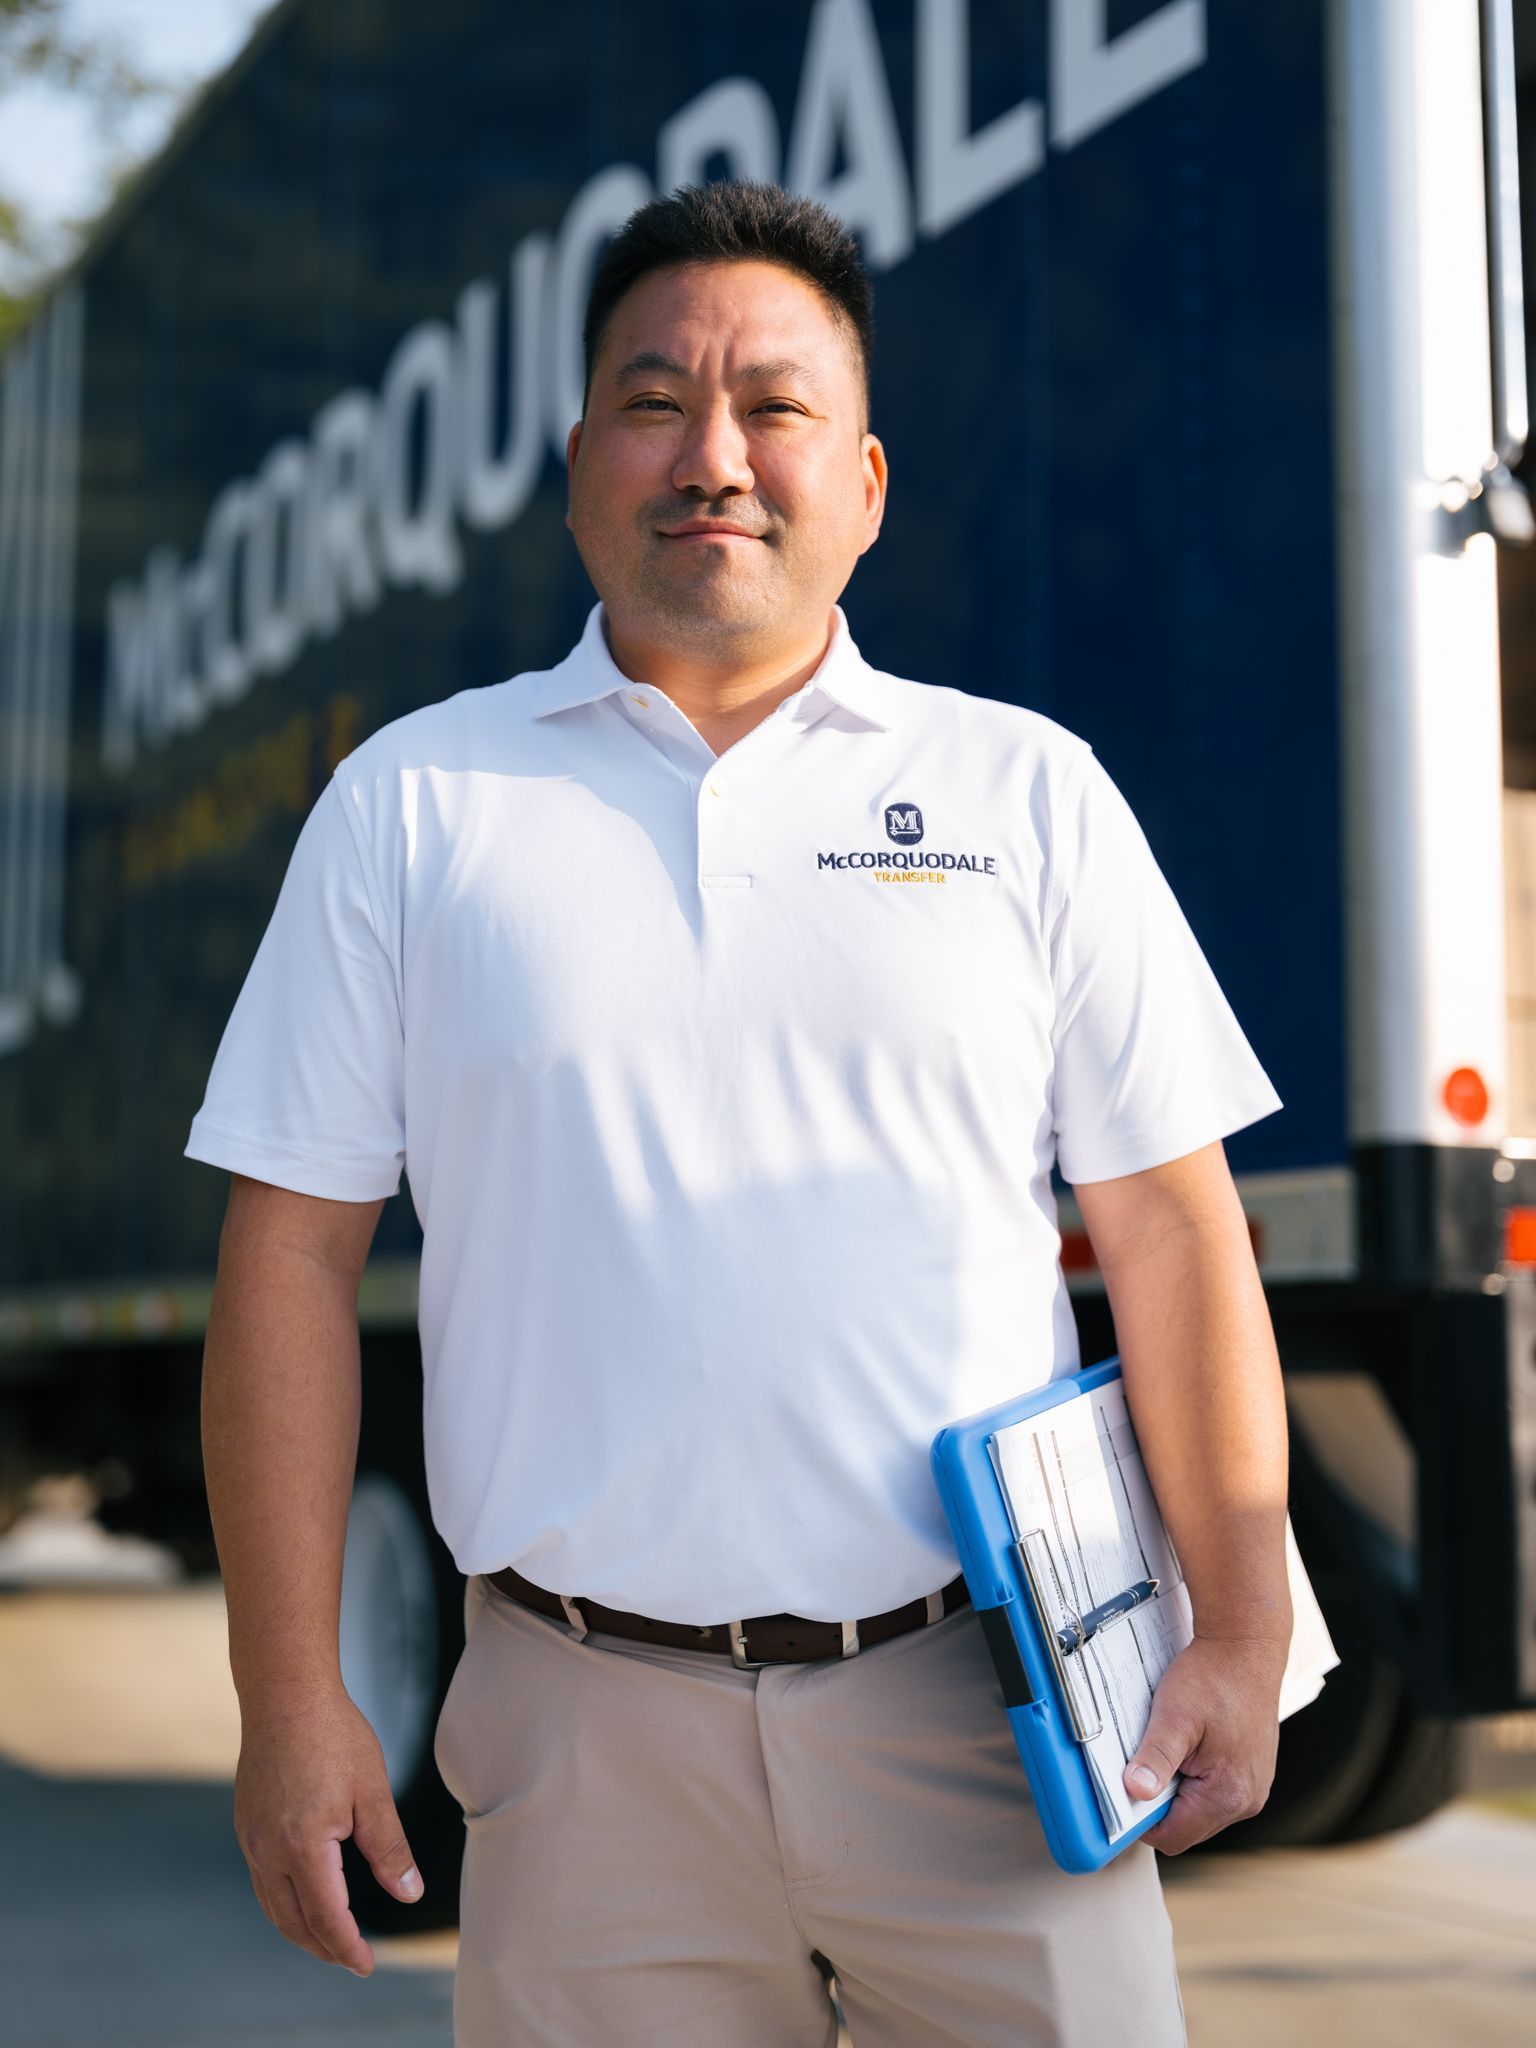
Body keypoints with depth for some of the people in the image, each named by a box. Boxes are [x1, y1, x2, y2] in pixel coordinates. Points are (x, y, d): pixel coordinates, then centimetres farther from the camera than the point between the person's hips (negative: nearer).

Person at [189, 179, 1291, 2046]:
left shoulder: (1028, 791, 7)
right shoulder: (411, 806, 5)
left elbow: (1172, 1231, 5)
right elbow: (293, 1258, 3)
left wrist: (1239, 1630, 0)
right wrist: (287, 1696, 0)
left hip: (977, 1701, 1)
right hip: (591, 1733, 0)